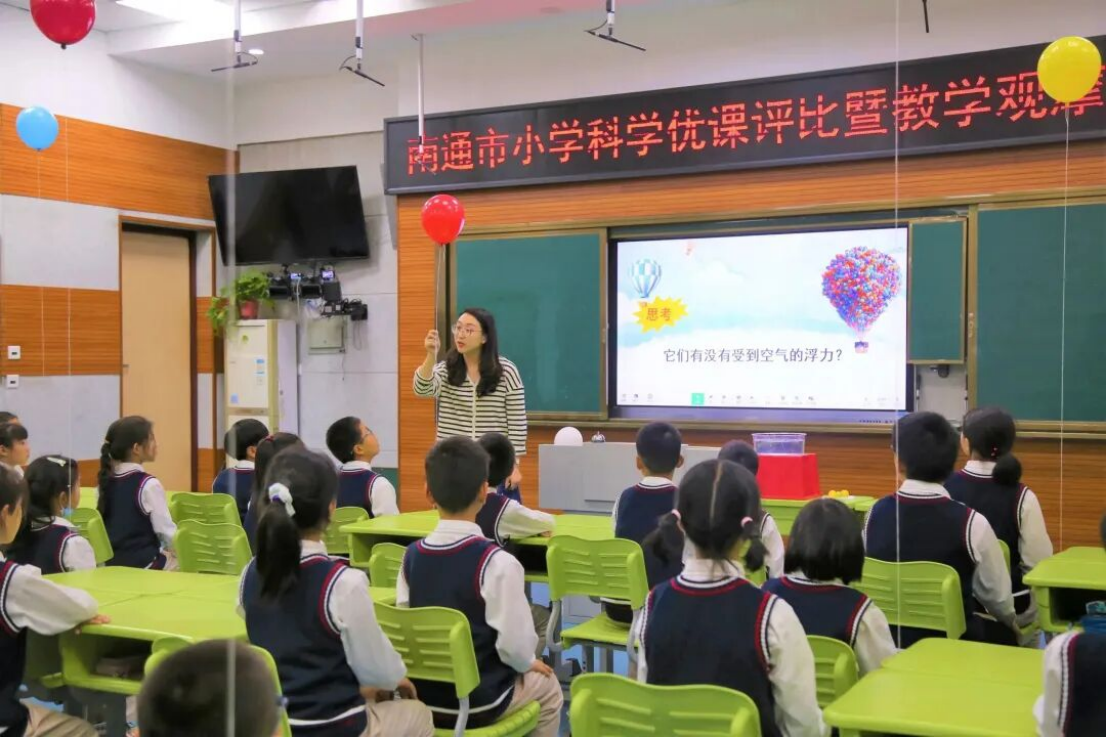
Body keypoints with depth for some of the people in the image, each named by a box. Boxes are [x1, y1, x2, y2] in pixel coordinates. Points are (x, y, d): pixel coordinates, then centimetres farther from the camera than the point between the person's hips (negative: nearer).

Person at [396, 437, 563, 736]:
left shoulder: (411, 556, -6)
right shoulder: (497, 562, -22)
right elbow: (514, 643, -20)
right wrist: (528, 663, 1)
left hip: (422, 695, 5)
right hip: (479, 700, -5)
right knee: (547, 687, 24)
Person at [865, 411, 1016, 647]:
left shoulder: (876, 514, -9)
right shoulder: (971, 523, -19)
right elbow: (999, 599, -7)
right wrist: (1012, 623, 16)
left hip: (889, 639, 4)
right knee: (1005, 635, 24)